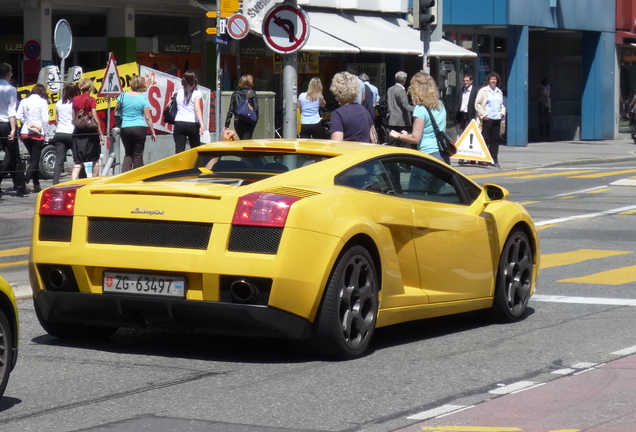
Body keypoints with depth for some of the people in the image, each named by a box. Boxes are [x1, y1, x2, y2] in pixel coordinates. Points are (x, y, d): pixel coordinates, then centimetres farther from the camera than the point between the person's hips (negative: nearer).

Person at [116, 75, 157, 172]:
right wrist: (152, 132, 2)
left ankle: (124, 174, -5)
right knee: (138, 155, 5)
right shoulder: (143, 98, -6)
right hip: (139, 128, -3)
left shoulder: (123, 96, 2)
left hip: (125, 128, 3)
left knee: (128, 154, 14)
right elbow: (148, 118, -6)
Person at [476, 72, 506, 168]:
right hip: (487, 119, -5)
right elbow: (477, 104, -3)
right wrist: (483, 115, -10)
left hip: (497, 118, 5)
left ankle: (494, 159, 6)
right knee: (485, 139, -3)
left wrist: (503, 112, 7)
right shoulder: (483, 91, 0)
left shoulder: (499, 92, 17)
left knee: (495, 139, 3)